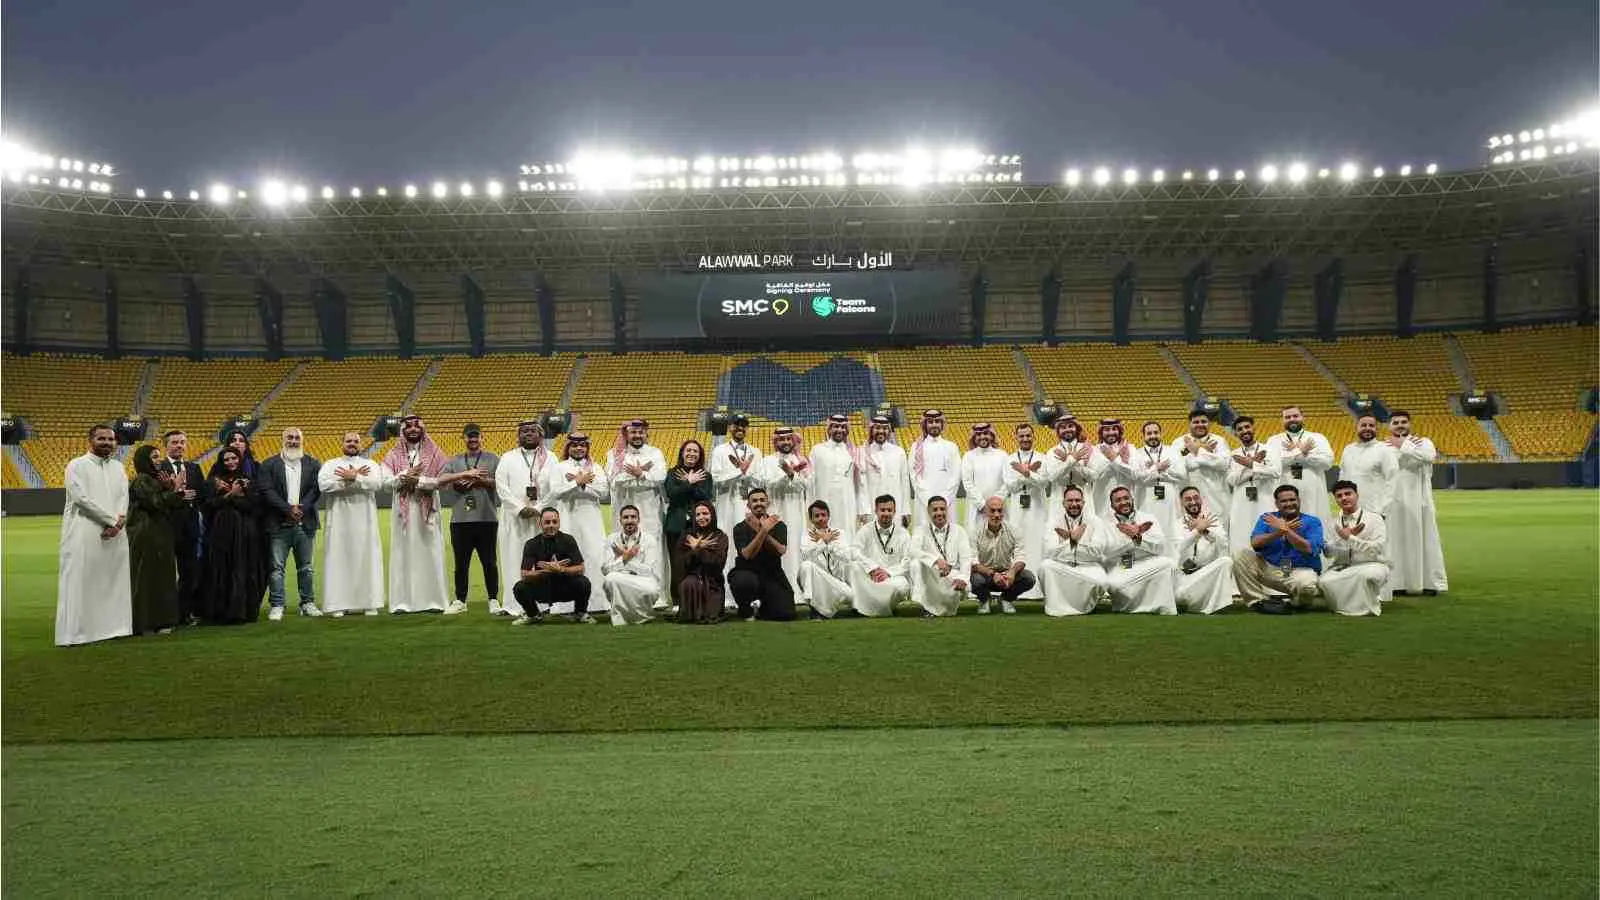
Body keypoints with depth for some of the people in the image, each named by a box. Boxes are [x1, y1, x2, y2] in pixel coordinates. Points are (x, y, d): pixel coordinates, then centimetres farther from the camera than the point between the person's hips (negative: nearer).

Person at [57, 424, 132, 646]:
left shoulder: (118, 467, 16)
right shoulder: (77, 466, -1)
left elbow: (124, 497, 8)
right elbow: (81, 498, -10)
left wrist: (119, 521, -11)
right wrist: (112, 519, -12)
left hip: (115, 534, 5)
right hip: (84, 534, -5)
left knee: (114, 581, 4)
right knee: (80, 582, -6)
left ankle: (113, 626, 9)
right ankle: (74, 632, -3)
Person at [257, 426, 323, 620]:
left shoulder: (313, 465, 10)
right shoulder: (269, 465, 5)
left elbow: (316, 490, 0)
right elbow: (266, 491, -6)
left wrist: (302, 508, -14)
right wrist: (288, 509, -15)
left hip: (305, 523, 2)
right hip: (279, 524, -2)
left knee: (306, 567, 7)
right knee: (276, 567, -1)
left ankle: (308, 603, 14)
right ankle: (276, 605, 4)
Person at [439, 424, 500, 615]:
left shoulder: (493, 459, 10)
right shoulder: (455, 461, 15)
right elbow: (441, 478, -3)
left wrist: (480, 480, -11)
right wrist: (466, 474, -12)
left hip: (487, 518, -2)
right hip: (460, 519, 2)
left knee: (489, 562, 2)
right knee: (461, 563, 6)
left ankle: (493, 600, 9)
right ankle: (460, 601, 15)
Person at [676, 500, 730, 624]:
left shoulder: (721, 537, 4)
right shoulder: (687, 536, 7)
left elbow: (718, 561, -12)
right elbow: (682, 561, -4)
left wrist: (697, 548, -10)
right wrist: (699, 547, -12)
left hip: (712, 581, -1)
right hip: (692, 576, 1)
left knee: (711, 618, -21)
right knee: (690, 583, -37)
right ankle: (690, 615, -14)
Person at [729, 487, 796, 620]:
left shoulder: (778, 525, 3)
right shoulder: (740, 528, 0)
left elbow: (781, 550, -14)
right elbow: (747, 554, -17)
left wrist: (761, 530, -25)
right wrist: (763, 531, -26)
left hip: (772, 575, 2)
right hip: (746, 573, -1)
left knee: (786, 614, -15)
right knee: (745, 581, -38)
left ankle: (762, 602, 20)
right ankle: (746, 610, -3)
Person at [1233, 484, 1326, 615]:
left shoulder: (1312, 521, 1)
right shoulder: (1267, 519, 8)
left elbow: (1309, 549, -17)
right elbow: (1255, 543, -9)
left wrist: (1286, 530, -18)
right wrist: (1280, 531, -20)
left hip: (1301, 570, -3)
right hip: (1268, 568, 3)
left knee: (1307, 586, -39)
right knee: (1240, 554, -17)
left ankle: (1292, 604, -1)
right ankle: (1259, 601, -12)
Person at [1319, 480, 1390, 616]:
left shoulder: (1374, 518, -4)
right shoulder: (1336, 523, 10)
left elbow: (1377, 549, -17)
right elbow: (1328, 552, 1)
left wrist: (1349, 537, -18)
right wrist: (1343, 537, -14)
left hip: (1370, 565, -3)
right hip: (1342, 567, 3)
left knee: (1366, 574, -40)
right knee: (1326, 581, -29)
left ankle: (1369, 606, -10)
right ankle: (1343, 604, 2)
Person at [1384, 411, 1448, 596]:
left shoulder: (1423, 442, 6)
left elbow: (1428, 456, -17)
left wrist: (1404, 446, -10)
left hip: (1417, 501, -1)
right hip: (1393, 502, 1)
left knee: (1422, 540, 2)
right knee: (1396, 542, 2)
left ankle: (1430, 582, 7)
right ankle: (1398, 582, 7)